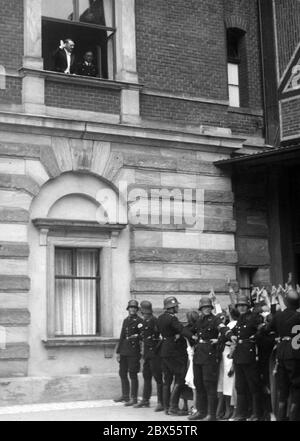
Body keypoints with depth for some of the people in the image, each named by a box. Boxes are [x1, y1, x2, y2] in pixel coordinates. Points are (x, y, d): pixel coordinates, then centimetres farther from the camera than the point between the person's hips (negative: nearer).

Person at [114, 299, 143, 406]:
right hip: (124, 351, 7)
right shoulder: (126, 320, 16)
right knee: (122, 373, 13)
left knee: (133, 375, -4)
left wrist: (136, 336, -25)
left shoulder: (139, 321, -5)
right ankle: (125, 396, 25)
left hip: (133, 351, -7)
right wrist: (118, 351, 18)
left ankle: (134, 398, 1)